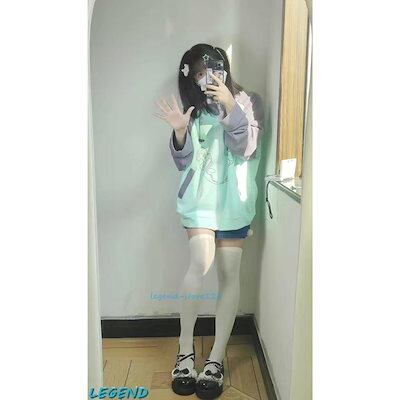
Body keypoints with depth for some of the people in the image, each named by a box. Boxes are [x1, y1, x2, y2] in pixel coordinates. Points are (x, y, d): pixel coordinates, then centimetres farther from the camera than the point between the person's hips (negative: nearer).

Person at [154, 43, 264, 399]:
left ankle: (216, 357, 14)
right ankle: (186, 348, 3)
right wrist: (179, 132, -13)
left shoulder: (248, 102, 5)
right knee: (201, 263, -18)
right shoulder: (195, 108, 11)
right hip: (200, 198, 1)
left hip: (234, 200, 0)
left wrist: (230, 107, -18)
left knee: (229, 272, 1)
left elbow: (246, 148, -9)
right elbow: (183, 162, 5)